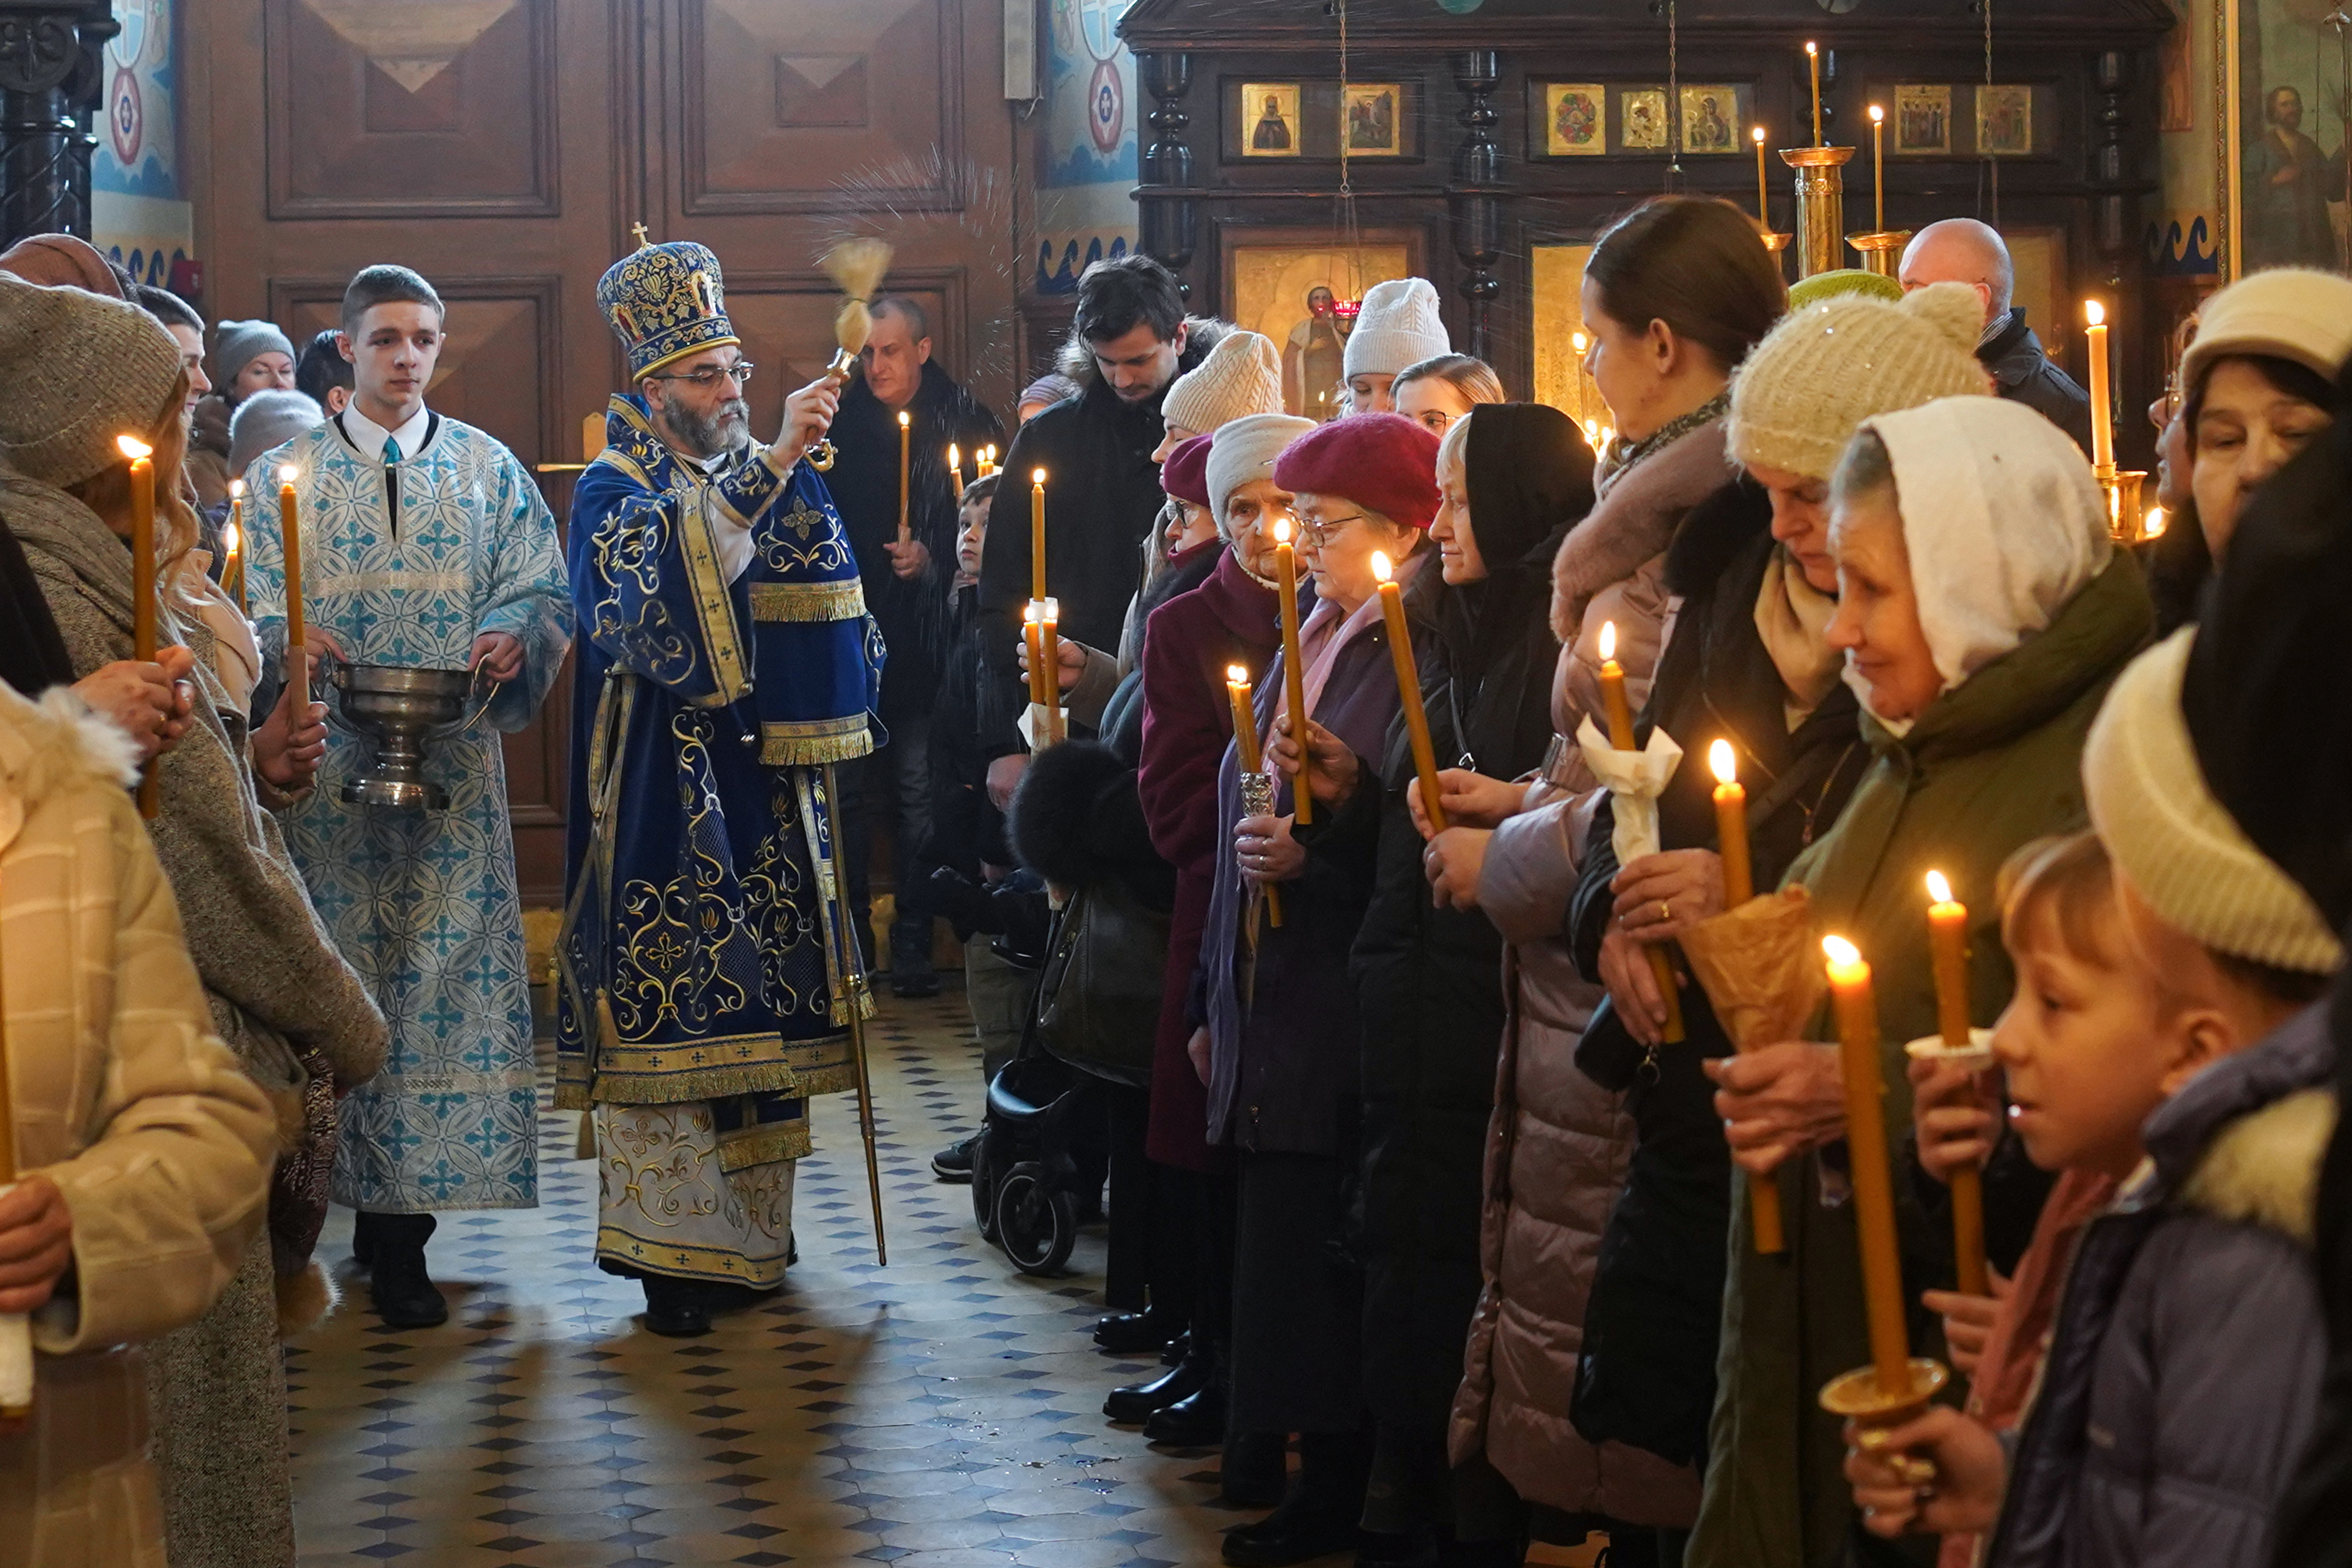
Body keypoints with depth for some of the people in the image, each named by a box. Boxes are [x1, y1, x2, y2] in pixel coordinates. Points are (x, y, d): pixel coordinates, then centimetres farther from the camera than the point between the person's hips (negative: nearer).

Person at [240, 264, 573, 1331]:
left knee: (443, 979, -3)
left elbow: (541, 590, 8)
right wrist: (286, 641, -18)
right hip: (325, 762, -1)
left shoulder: (489, 471, 13)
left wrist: (511, 637, -14)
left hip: (452, 768, 1)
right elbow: (249, 604, 4)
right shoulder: (284, 473, 10)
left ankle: (397, 1223, 2)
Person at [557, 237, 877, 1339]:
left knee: (760, 1005, 9)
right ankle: (673, 1248, 0)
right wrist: (769, 468, -32)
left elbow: (831, 615, 16)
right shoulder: (616, 491, -4)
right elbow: (669, 579, -26)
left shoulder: (779, 477, 12)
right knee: (668, 1001, -5)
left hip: (772, 784, 5)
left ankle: (751, 1230, 18)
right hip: (670, 797, -5)